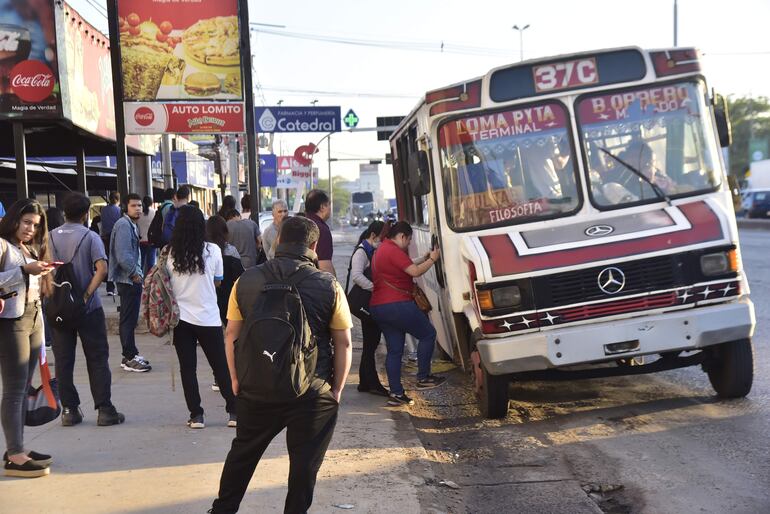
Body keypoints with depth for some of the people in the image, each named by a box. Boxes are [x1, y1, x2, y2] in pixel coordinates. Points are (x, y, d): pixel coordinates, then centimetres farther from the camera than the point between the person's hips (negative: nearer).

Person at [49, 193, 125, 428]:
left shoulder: (50, 237, 4)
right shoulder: (90, 237, -6)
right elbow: (101, 268, -18)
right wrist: (87, 295, -17)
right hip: (88, 308, -3)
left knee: (63, 360, 9)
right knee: (97, 360, 4)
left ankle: (68, 410, 12)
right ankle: (104, 410, 3)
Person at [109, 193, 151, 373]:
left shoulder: (132, 225, 16)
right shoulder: (124, 225, -16)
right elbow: (123, 256, -24)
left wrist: (137, 273, 13)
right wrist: (135, 274, -14)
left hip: (132, 279, 10)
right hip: (128, 279, -10)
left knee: (130, 319, 16)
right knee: (128, 319, -5)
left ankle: (131, 354, 24)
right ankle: (129, 359, 0)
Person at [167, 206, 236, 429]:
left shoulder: (171, 254, -4)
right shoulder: (212, 251, -6)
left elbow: (167, 285, 1)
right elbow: (217, 283, 4)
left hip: (181, 317, 1)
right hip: (208, 318, -1)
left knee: (187, 368, 7)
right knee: (221, 366, 9)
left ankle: (196, 415, 7)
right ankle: (234, 411, 10)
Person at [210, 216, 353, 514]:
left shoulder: (247, 281, -2)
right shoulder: (328, 286, -8)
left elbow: (231, 335, 4)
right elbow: (343, 344, -5)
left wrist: (236, 378, 14)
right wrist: (337, 389, 5)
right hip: (312, 393, -3)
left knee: (243, 452, 22)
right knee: (304, 463, 10)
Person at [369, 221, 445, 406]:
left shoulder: (382, 249, 21)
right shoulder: (394, 251, -13)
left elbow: (407, 265, 29)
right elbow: (415, 271, -16)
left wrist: (423, 258, 21)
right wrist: (431, 260, -3)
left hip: (378, 307, 10)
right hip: (397, 305, -10)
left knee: (394, 350, 10)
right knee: (428, 334, 4)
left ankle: (396, 393, 8)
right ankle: (423, 378, 8)